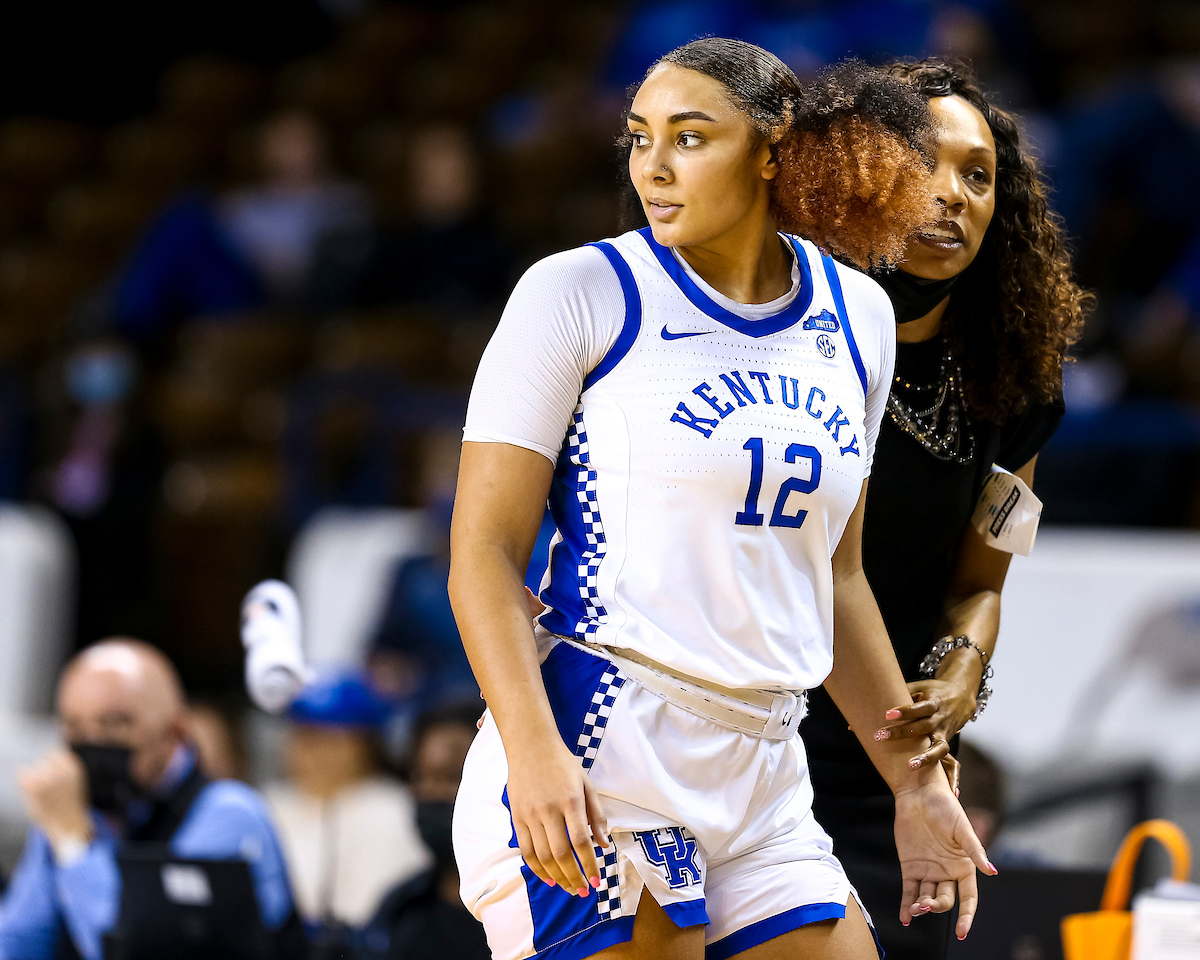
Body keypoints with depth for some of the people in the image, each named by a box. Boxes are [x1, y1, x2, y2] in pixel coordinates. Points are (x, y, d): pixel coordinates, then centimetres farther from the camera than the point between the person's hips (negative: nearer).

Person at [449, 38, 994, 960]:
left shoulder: (856, 316, 13)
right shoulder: (580, 292, -3)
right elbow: (483, 552, -8)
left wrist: (915, 781, 22)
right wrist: (532, 750, -22)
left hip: (762, 794, 6)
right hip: (594, 768, -6)